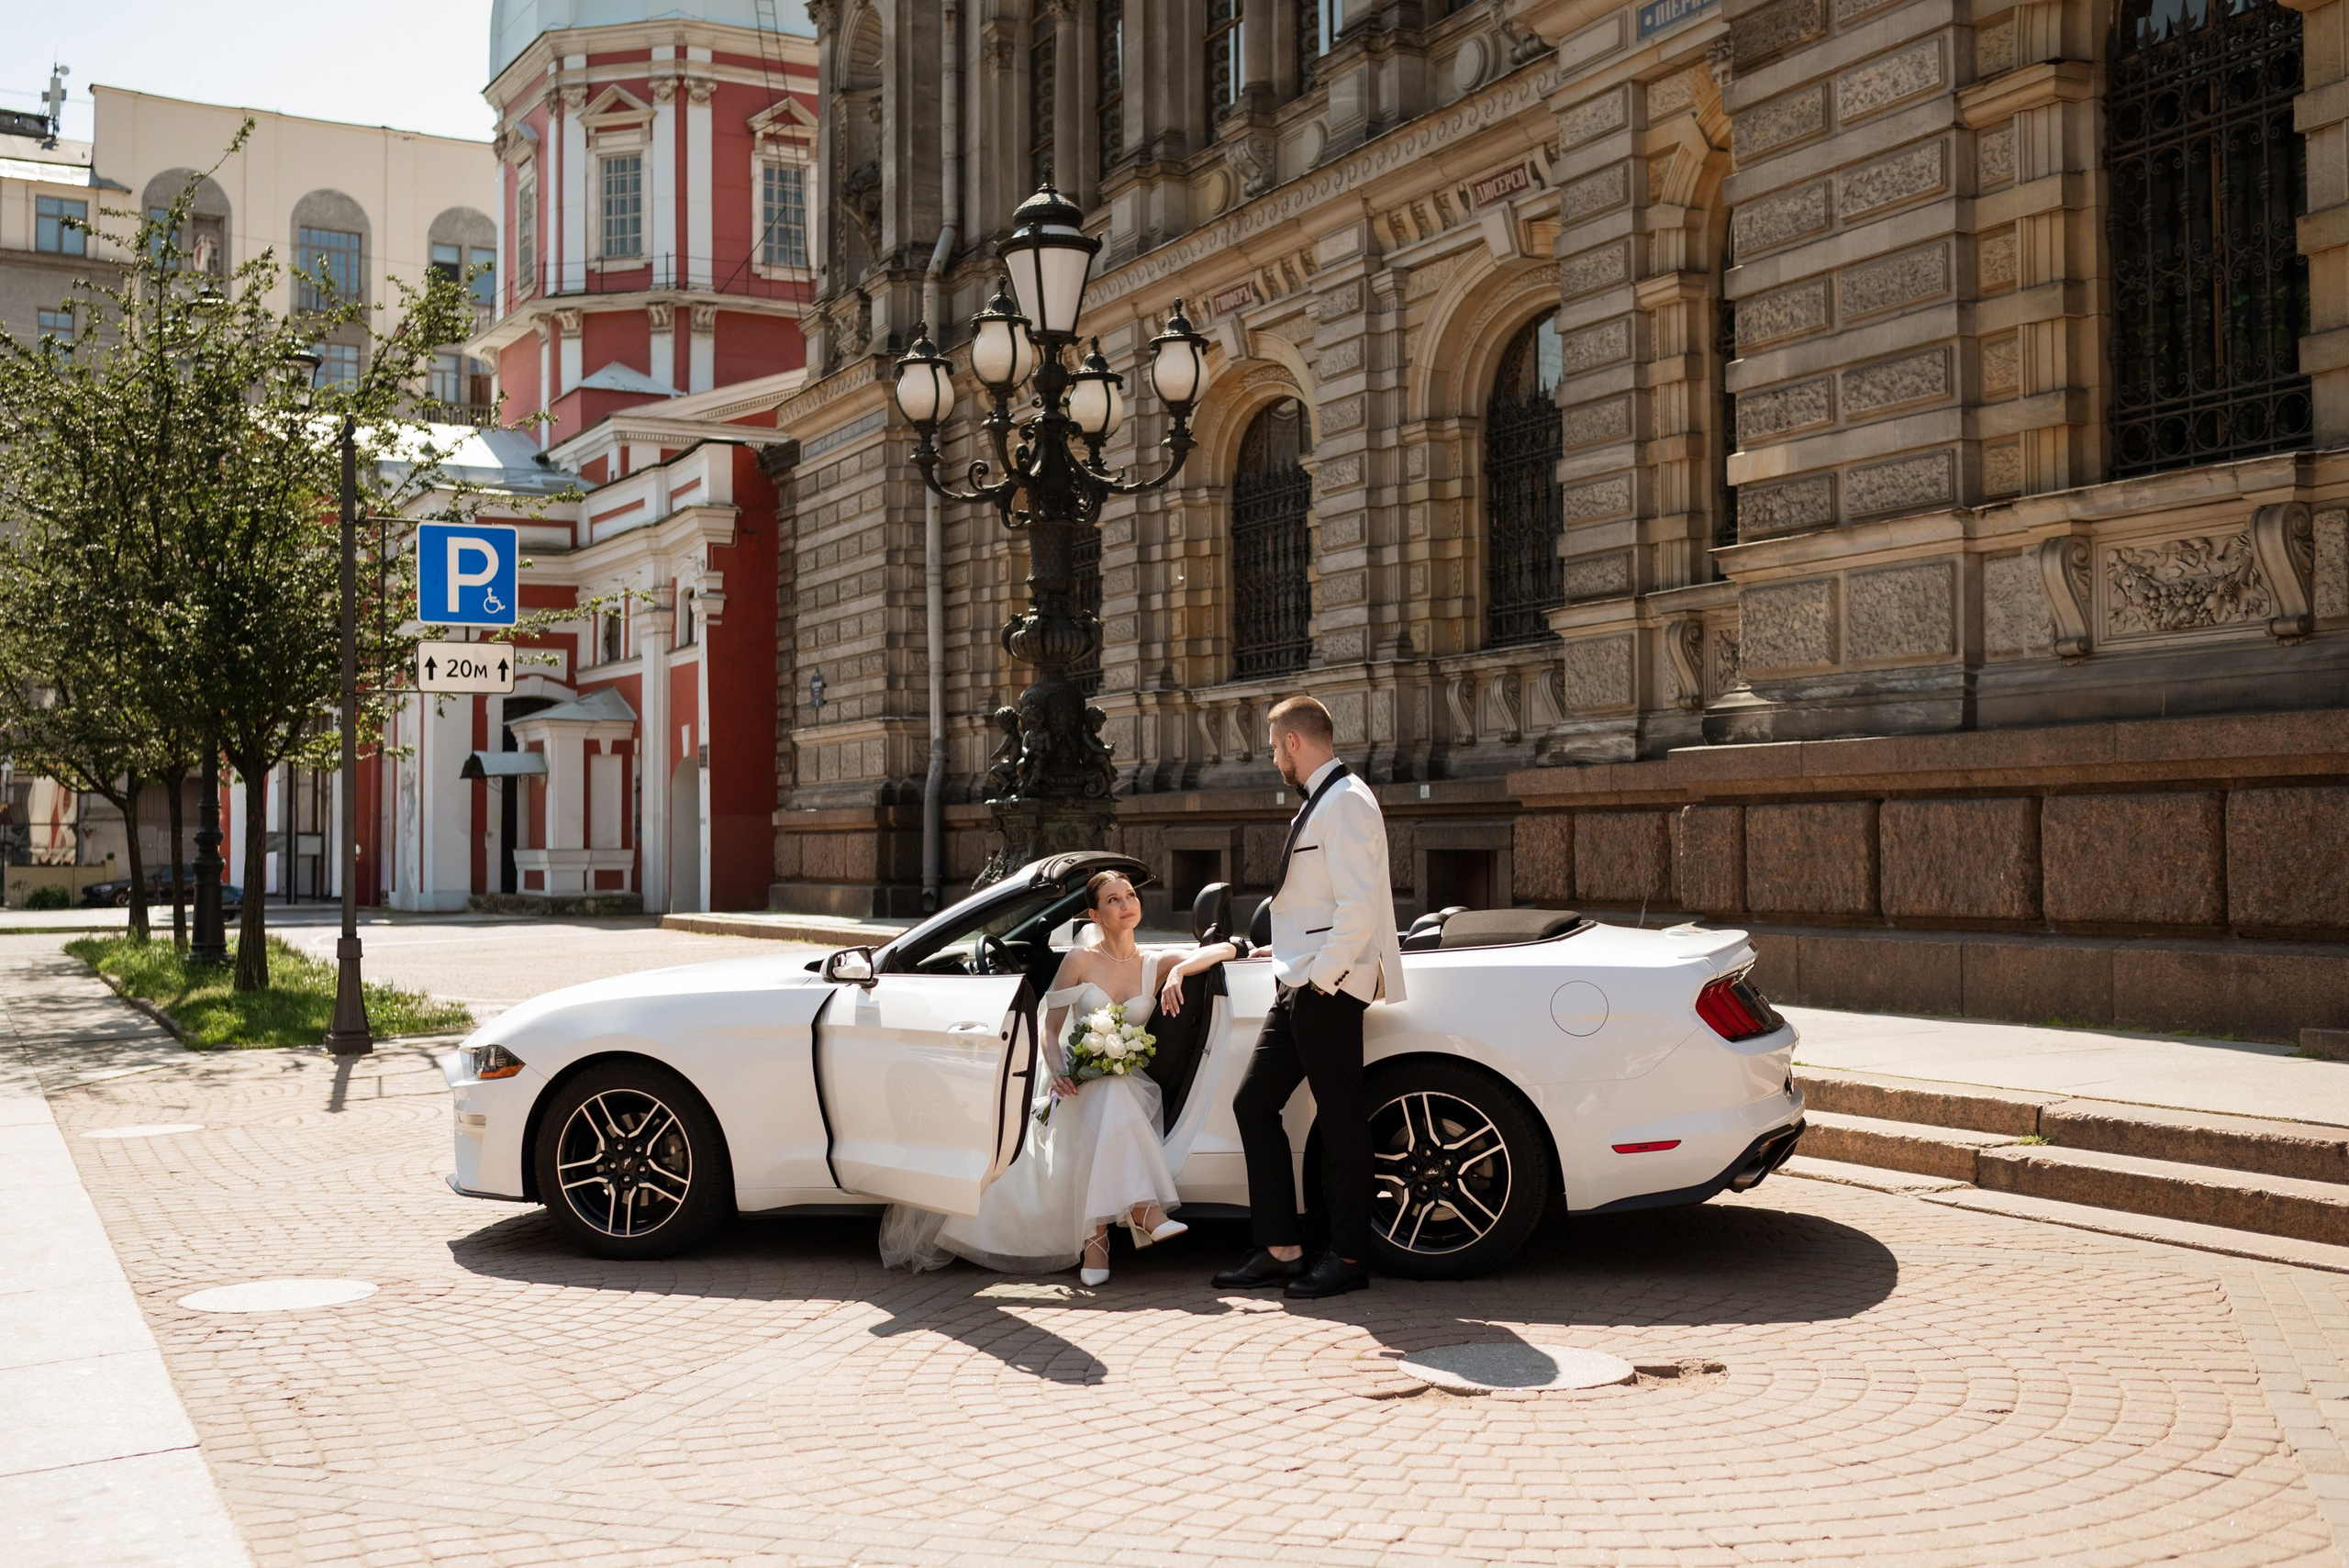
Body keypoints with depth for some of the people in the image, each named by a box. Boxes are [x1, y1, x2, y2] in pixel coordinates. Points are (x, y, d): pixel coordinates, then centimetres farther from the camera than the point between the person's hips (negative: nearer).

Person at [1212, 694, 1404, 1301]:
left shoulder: (1345, 801, -13)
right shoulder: (1320, 802, 18)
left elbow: (1360, 904, -22)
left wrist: (1321, 975, -20)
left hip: (1328, 990, -10)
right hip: (1299, 987, 10)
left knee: (1339, 1115, -2)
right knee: (1254, 1102, 8)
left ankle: (1347, 1256, 9)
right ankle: (1281, 1250, 11)